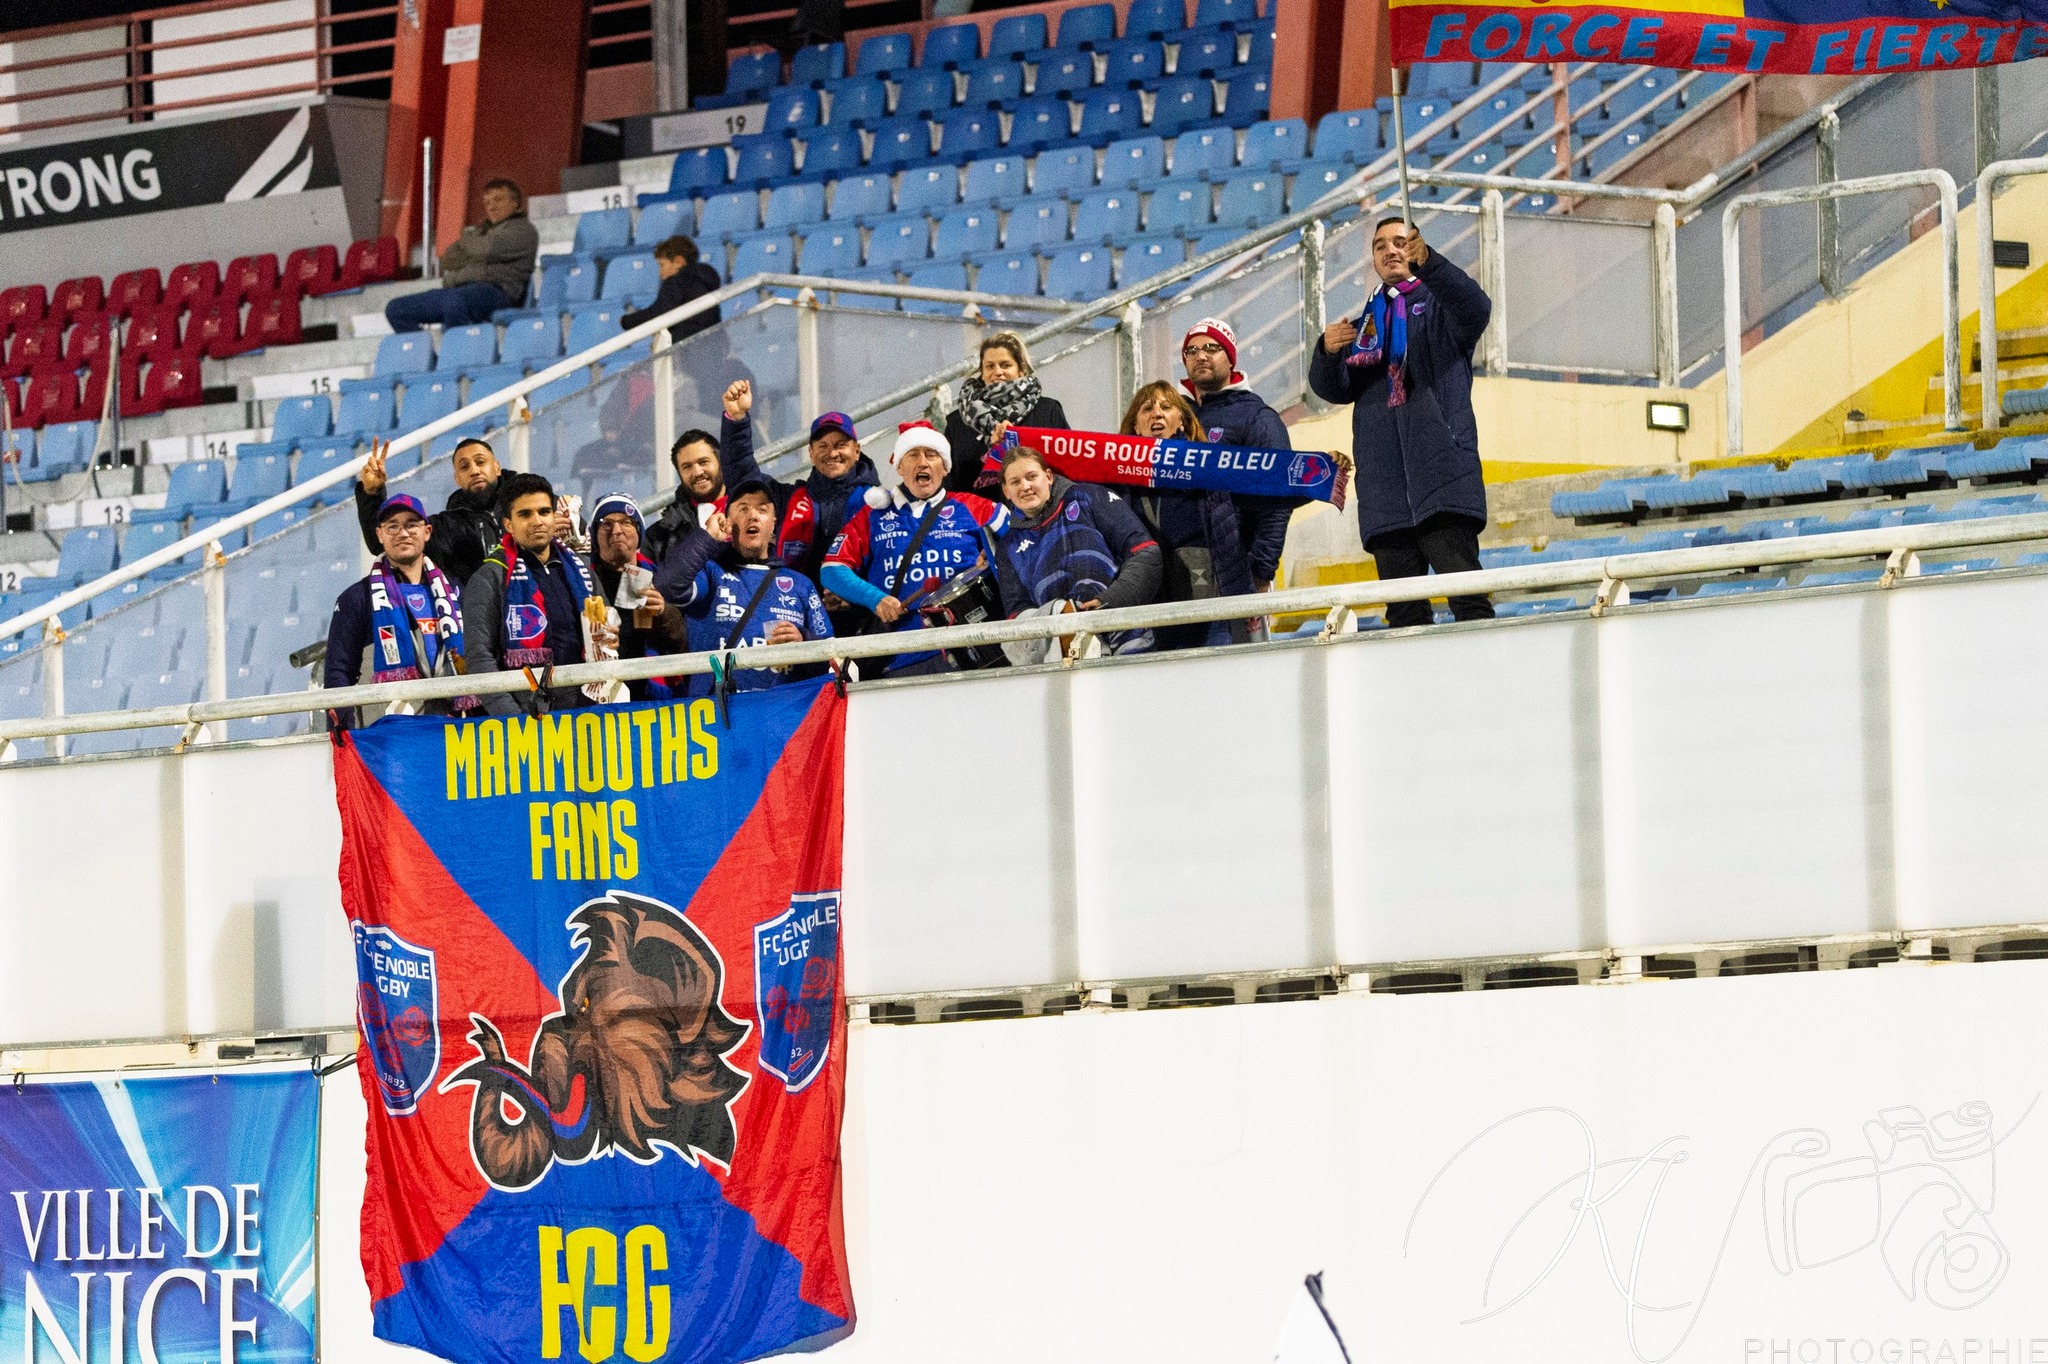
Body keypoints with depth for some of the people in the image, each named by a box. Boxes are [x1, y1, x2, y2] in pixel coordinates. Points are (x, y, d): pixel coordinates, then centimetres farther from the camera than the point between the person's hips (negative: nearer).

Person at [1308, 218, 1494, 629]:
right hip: (1385, 483, 5)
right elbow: (1332, 389, 15)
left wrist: (1427, 262, -31)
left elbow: (1476, 307, -13)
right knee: (1403, 609, 1)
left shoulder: (1440, 305, 11)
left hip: (1441, 466, -5)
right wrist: (1328, 352, -9)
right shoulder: (1364, 325, 25)